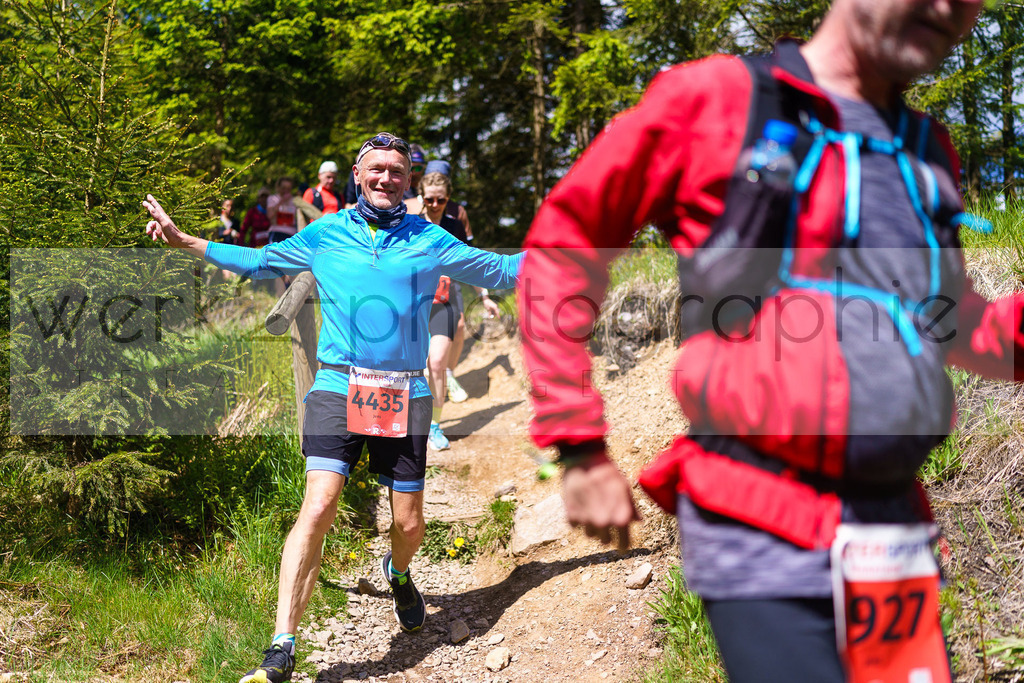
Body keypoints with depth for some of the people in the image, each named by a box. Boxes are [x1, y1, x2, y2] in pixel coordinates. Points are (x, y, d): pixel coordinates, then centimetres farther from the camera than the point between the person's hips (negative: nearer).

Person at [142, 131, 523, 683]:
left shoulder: (428, 239, 9)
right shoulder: (323, 234, 10)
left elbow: (497, 270, 15)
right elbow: (256, 261, 21)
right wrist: (182, 240, 15)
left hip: (405, 395, 1)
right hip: (338, 387, -1)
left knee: (409, 524, 5)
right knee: (318, 506, -17)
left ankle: (398, 574, 44)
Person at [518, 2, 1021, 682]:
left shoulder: (927, 154, 14)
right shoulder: (715, 98, -3)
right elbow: (561, 243, 0)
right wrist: (579, 447, -3)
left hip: (895, 538, 7)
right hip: (764, 540, -6)